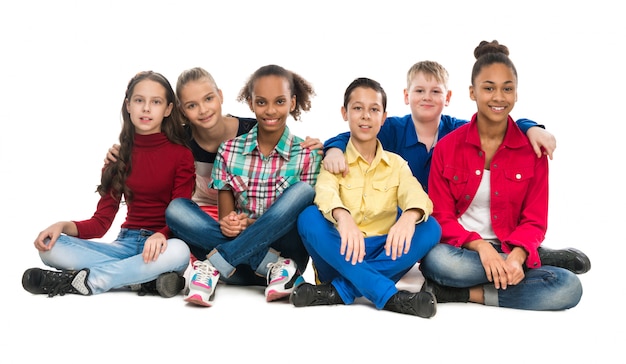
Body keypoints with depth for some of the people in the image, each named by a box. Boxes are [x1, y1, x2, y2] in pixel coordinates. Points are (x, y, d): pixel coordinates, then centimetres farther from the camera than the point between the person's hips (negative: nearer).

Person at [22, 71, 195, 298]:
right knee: (50, 247, -19)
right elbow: (102, 221, 5)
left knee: (178, 251, -40)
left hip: (162, 245, -3)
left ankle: (79, 281, -27)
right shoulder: (119, 156, 9)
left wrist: (161, 235, -33)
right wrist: (64, 226, -15)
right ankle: (145, 279, -27)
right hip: (126, 243, 3)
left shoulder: (180, 154, -2)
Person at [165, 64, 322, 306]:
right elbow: (225, 219, 5)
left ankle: (214, 265, -25)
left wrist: (253, 224, -18)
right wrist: (227, 223, -20)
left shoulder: (307, 156, -1)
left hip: (285, 248, -2)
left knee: (302, 191, -27)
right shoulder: (229, 151, 4)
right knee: (176, 209, -18)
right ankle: (274, 267, -25)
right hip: (239, 259, 2)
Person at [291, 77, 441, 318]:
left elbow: (416, 195, -12)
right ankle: (388, 295, -36)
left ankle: (340, 291, -28)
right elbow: (325, 191, -20)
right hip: (341, 255, -2)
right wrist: (343, 217, -45)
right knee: (309, 218, -28)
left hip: (383, 256, 2)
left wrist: (409, 216, -38)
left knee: (430, 228, -22)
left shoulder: (396, 164, 10)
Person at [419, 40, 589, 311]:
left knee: (568, 287, -27)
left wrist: (516, 256, -21)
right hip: (461, 251, -1)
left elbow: (534, 221, 1)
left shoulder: (532, 150, 2)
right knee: (437, 261, -37)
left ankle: (464, 294, -18)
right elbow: (441, 216, -2)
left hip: (510, 251, 1)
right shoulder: (447, 147, 1)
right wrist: (481, 246, -20)